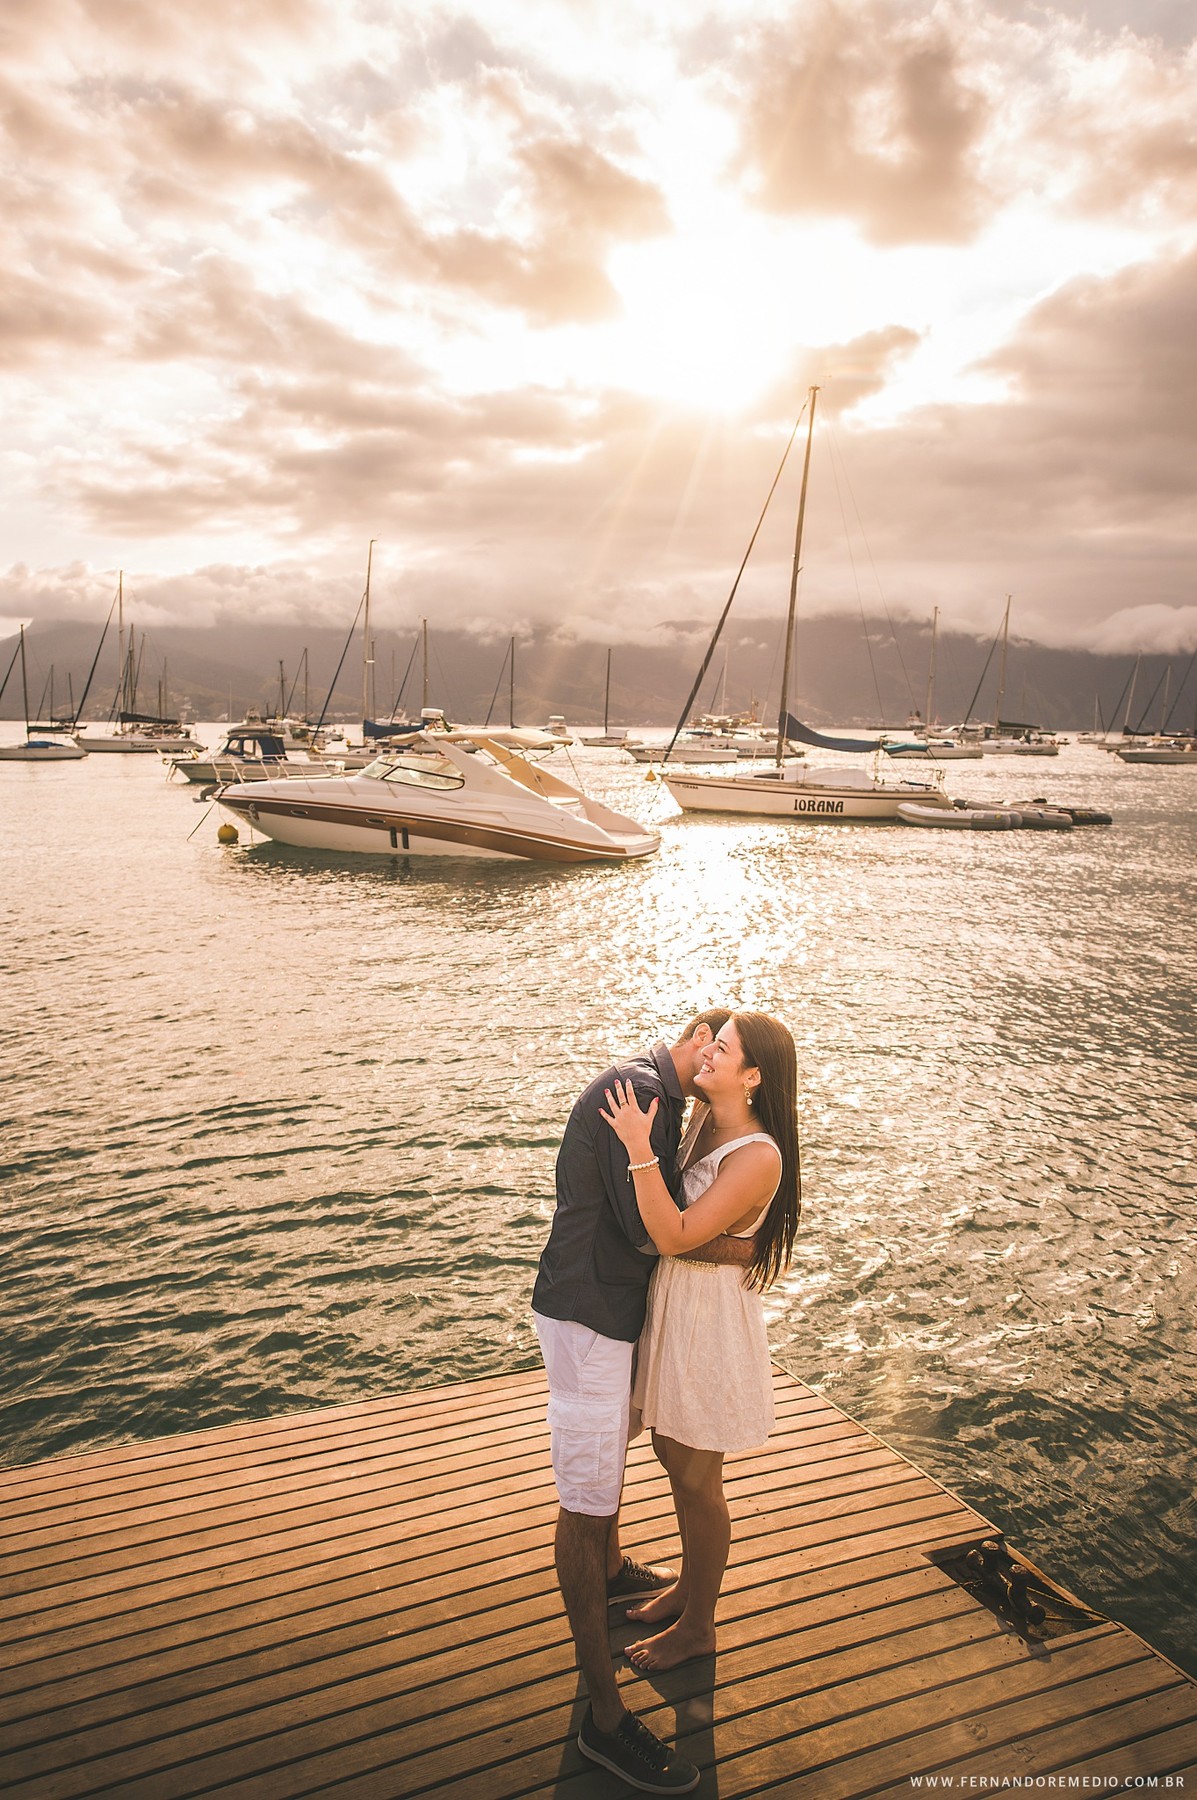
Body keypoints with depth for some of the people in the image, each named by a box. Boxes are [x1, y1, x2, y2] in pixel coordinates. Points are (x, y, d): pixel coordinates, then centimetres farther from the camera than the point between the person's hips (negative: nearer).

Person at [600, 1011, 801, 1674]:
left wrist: (640, 1149, -34)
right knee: (674, 1456, 24)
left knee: (696, 1481, 11)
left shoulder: (757, 1157, -27)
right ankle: (689, 1585, 46)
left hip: (710, 1321, -8)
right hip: (671, 1307, 8)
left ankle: (697, 1627, 32)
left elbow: (675, 1236, -31)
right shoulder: (704, 1126, -1)